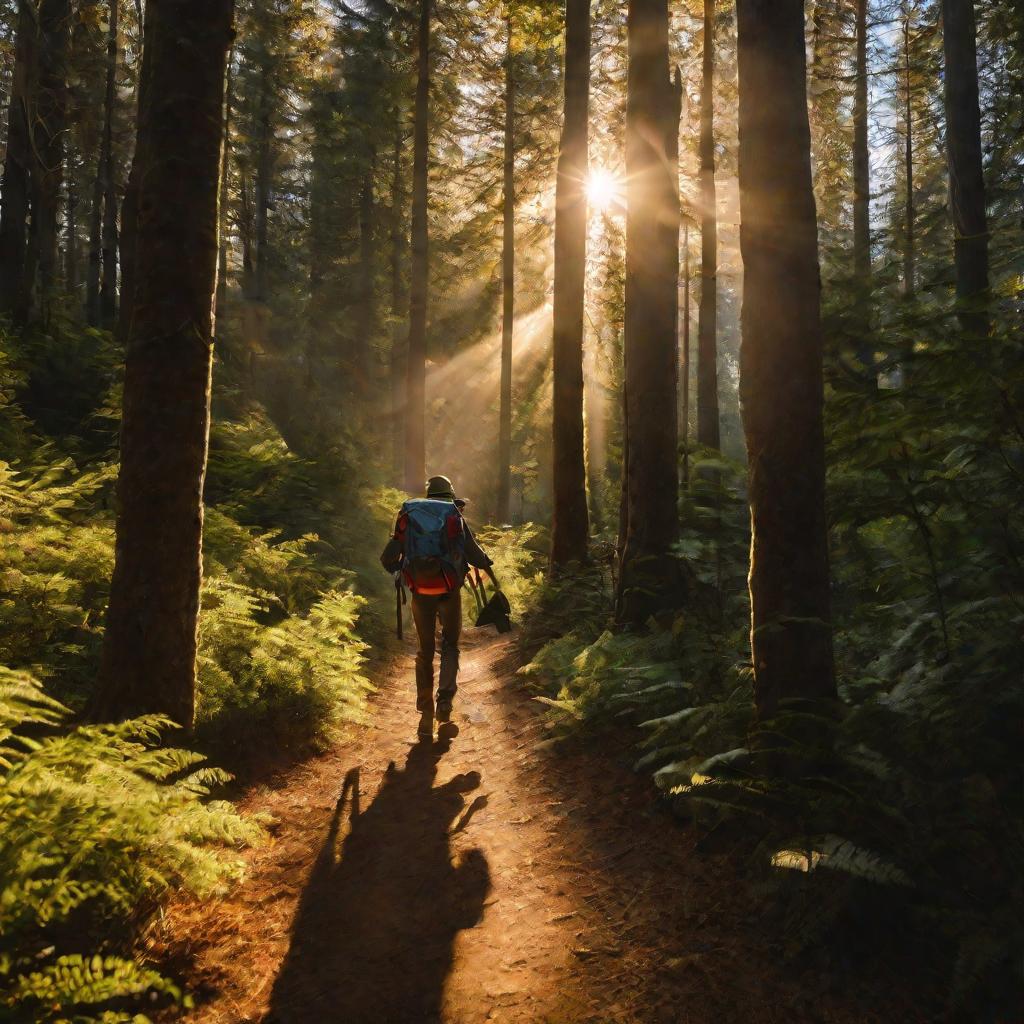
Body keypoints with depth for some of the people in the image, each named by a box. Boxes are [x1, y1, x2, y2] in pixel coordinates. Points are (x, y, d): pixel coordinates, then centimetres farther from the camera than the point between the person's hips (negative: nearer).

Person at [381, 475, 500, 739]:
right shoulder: (455, 517, 1)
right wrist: (494, 578, 13)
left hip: (420, 593, 2)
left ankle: (426, 716, 12)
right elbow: (474, 553, -2)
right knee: (450, 645, 18)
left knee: (425, 651, 13)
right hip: (448, 591, -1)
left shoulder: (408, 517, 6)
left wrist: (402, 569, 24)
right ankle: (445, 698, -1)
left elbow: (388, 559, 3)